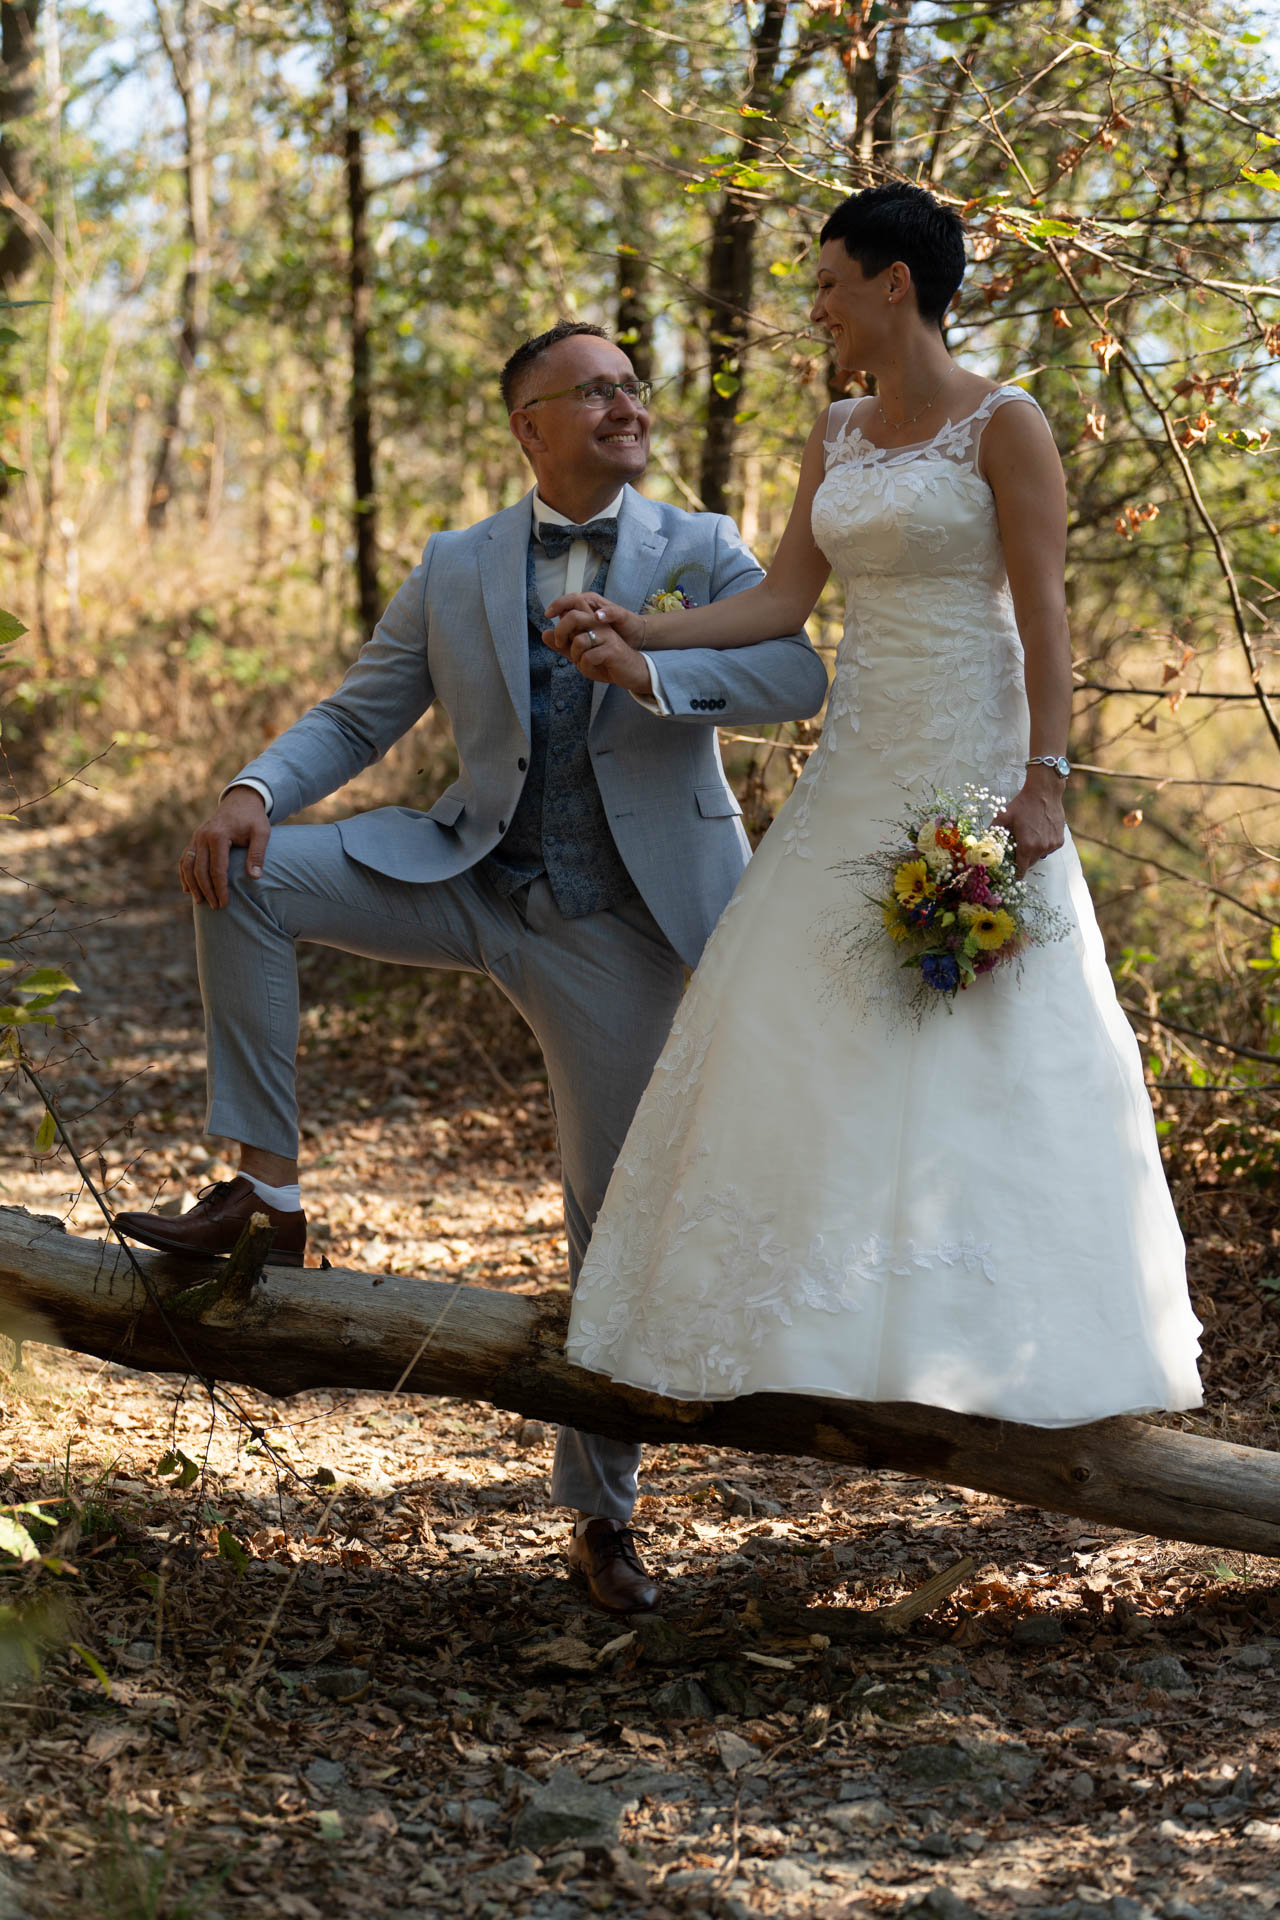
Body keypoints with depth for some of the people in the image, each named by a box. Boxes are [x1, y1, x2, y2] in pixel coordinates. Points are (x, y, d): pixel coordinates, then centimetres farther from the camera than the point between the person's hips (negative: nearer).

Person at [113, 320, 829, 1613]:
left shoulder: (699, 554, 0)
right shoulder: (456, 570, 5)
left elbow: (800, 677, -15)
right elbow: (353, 718, 6)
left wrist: (648, 675, -32)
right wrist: (253, 791, -15)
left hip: (617, 935, -2)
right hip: (469, 883, 2)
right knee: (244, 876, -18)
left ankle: (601, 1516, 18)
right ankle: (265, 1184, -12)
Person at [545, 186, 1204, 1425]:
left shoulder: (1002, 426, -8)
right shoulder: (836, 438, 13)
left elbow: (1044, 616, -12)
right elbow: (783, 600, 11)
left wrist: (1043, 780, -19)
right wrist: (640, 635, 0)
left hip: (971, 763, -7)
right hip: (860, 765, 7)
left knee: (977, 1042, -6)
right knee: (817, 1036, 4)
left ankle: (1009, 1345, 2)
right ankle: (817, 1325, 12)